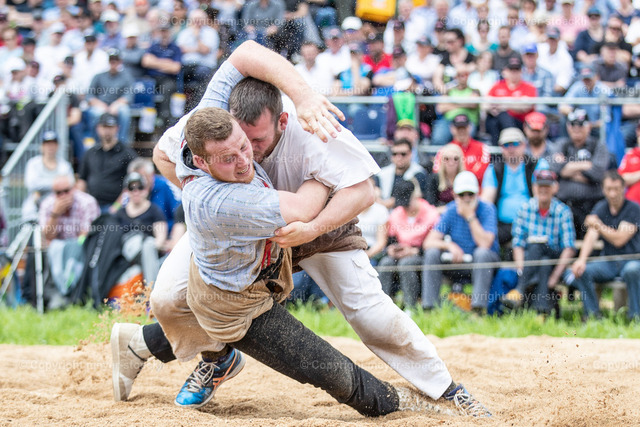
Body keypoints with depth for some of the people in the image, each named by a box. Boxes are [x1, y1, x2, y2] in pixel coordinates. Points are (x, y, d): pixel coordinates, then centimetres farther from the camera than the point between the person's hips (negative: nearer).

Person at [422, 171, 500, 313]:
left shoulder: (487, 210, -14)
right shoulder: (451, 211, -5)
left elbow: (485, 244, -28)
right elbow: (428, 242, -11)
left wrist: (470, 216, -25)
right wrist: (450, 245, -29)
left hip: (482, 264, -3)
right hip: (457, 260, 3)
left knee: (482, 252, -34)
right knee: (432, 252, -20)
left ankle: (478, 308, -37)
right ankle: (429, 307, -21)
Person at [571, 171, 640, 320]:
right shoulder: (600, 208, 7)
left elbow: (619, 240, -15)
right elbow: (591, 236, -5)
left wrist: (598, 225, -24)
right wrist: (582, 259, -22)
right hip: (608, 261, 5)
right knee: (580, 270, -21)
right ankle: (593, 313, -13)